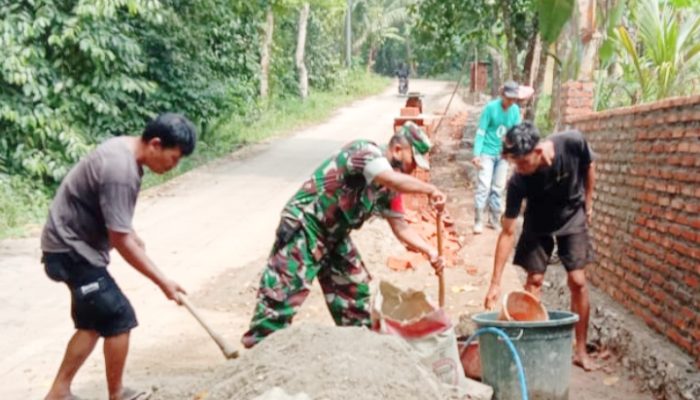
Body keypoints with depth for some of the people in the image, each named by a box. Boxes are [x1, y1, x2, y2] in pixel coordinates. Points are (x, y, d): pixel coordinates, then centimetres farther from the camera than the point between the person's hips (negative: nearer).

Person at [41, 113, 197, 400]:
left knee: (94, 322, 16)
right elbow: (120, 241, -25)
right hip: (73, 250, -10)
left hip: (75, 245, 10)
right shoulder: (121, 170, -28)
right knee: (119, 318, -3)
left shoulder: (124, 148, 3)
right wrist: (163, 282, -19)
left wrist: (133, 237, 28)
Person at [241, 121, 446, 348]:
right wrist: (430, 190, -33)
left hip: (334, 235, 9)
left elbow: (401, 227, 6)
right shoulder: (365, 151, -21)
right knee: (282, 291, -10)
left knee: (353, 287, 14)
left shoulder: (388, 189, 5)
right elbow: (393, 179, -40)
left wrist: (429, 251, -6)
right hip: (304, 225, -9)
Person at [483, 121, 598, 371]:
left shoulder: (573, 143, -34)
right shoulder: (518, 182, -33)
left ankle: (581, 350, 6)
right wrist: (495, 283, -29)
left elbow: (589, 167, -8)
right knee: (534, 280, -4)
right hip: (538, 222, 0)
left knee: (577, 281, -4)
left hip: (572, 217, 0)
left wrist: (588, 203, 1)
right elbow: (508, 233, -28)